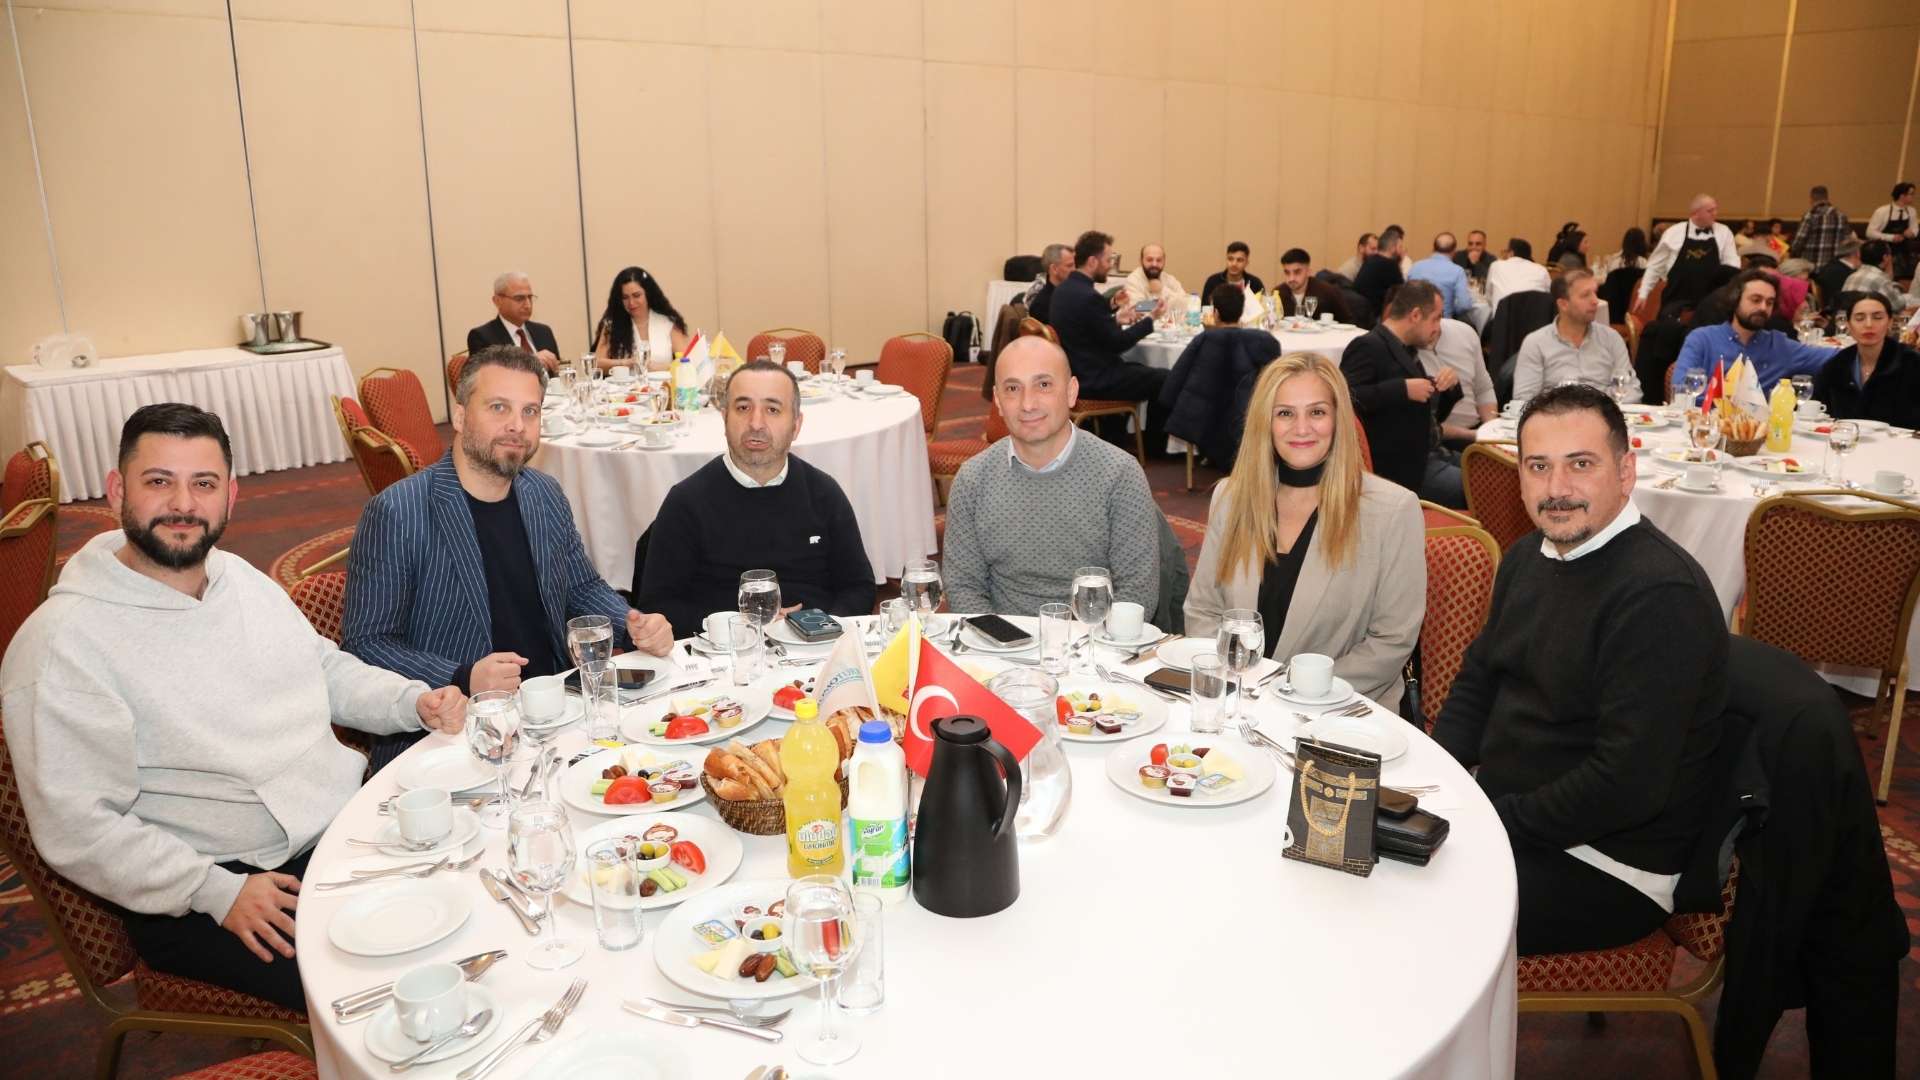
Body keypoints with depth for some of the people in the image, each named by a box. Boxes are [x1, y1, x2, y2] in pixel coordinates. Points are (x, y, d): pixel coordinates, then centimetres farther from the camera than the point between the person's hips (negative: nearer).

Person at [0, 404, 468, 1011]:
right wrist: (220, 894, -21)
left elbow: (330, 669, 21)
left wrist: (416, 702, 1)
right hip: (203, 895, -7)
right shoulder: (62, 641, -14)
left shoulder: (241, 579, 11)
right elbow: (75, 826, -16)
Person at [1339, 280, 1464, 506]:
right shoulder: (1369, 346, -12)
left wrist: (1451, 383, 5)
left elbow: (1434, 410, 26)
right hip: (1405, 467, -10)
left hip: (1429, 455, 10)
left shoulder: (1404, 350, 17)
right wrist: (1403, 389, -26)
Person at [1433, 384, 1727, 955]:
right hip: (1497, 811, 8)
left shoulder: (1660, 595, -22)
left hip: (1607, 868, -8)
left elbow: (1627, 785, -27)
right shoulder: (1528, 558, 7)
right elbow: (1476, 683, 16)